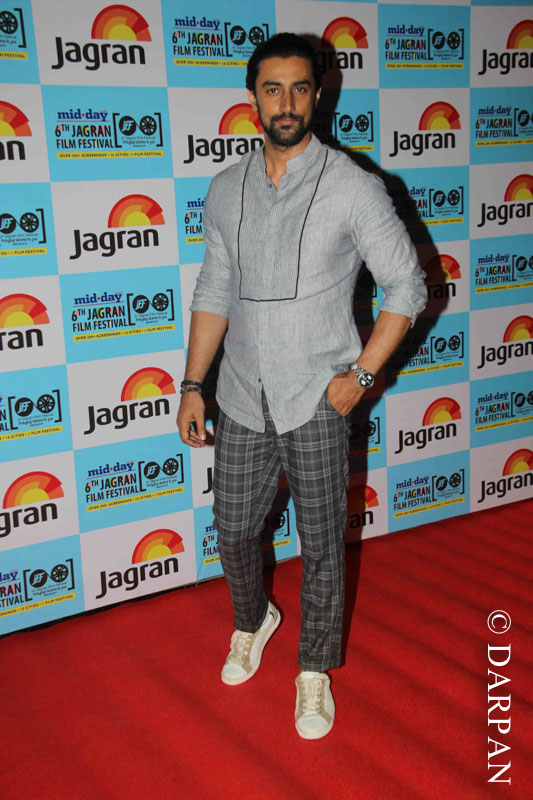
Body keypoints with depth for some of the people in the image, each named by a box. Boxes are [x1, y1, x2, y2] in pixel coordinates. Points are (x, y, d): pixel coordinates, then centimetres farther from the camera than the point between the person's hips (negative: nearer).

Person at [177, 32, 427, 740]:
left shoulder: (352, 187, -7)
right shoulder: (225, 191, 5)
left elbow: (407, 286, -4)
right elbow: (214, 292, 11)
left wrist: (360, 373, -10)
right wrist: (193, 385, 7)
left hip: (315, 400, -3)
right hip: (242, 400, 4)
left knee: (322, 547, 6)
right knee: (233, 533, 15)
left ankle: (315, 669, 29)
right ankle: (253, 621, 46)